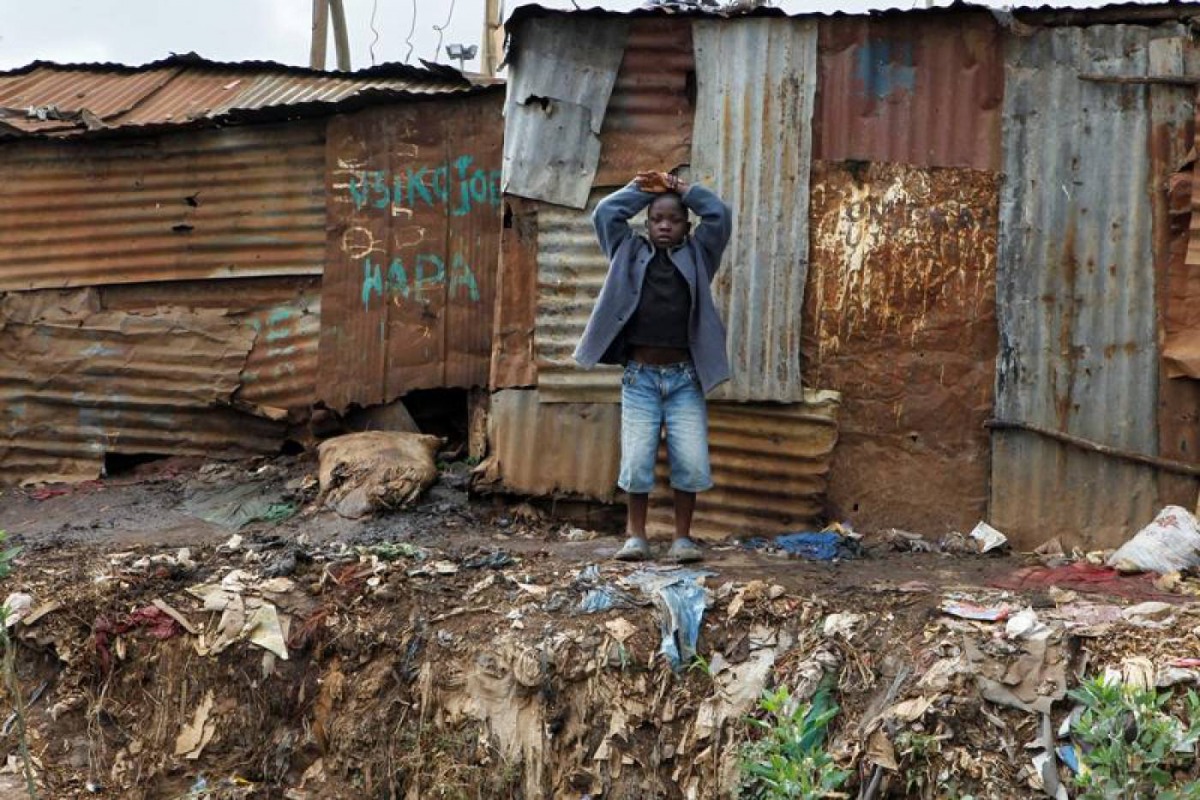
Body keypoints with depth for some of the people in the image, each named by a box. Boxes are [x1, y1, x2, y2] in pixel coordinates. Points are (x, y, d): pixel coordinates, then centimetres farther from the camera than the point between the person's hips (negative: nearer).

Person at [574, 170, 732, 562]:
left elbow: (720, 215, 3)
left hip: (685, 377, 0)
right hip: (640, 376, 0)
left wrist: (683, 189, 10)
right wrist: (643, 188, 12)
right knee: (636, 461, -5)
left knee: (692, 462, -6)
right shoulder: (631, 254, 12)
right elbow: (604, 212, 7)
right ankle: (636, 536, 8)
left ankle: (683, 537, 5)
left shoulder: (697, 256, 11)